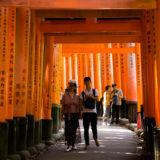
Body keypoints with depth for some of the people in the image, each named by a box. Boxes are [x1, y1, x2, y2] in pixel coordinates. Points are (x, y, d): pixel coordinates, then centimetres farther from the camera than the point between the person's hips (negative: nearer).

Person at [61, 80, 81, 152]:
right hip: (67, 115, -2)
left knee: (74, 130, 5)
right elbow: (63, 105, -1)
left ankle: (73, 145, 17)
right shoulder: (65, 95, -1)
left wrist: (79, 116, 2)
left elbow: (79, 107, 6)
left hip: (75, 115, 2)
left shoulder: (77, 97, 4)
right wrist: (62, 115, -6)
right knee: (68, 129, -13)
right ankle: (69, 145, -10)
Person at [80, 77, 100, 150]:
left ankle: (95, 139, 31)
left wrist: (90, 96, -20)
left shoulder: (95, 91, 8)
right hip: (85, 112, 0)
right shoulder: (82, 93, 6)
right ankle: (87, 144, 9)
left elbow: (97, 99, -8)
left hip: (93, 112, 0)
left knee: (94, 127, 1)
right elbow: (81, 103, 4)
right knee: (86, 129, 0)